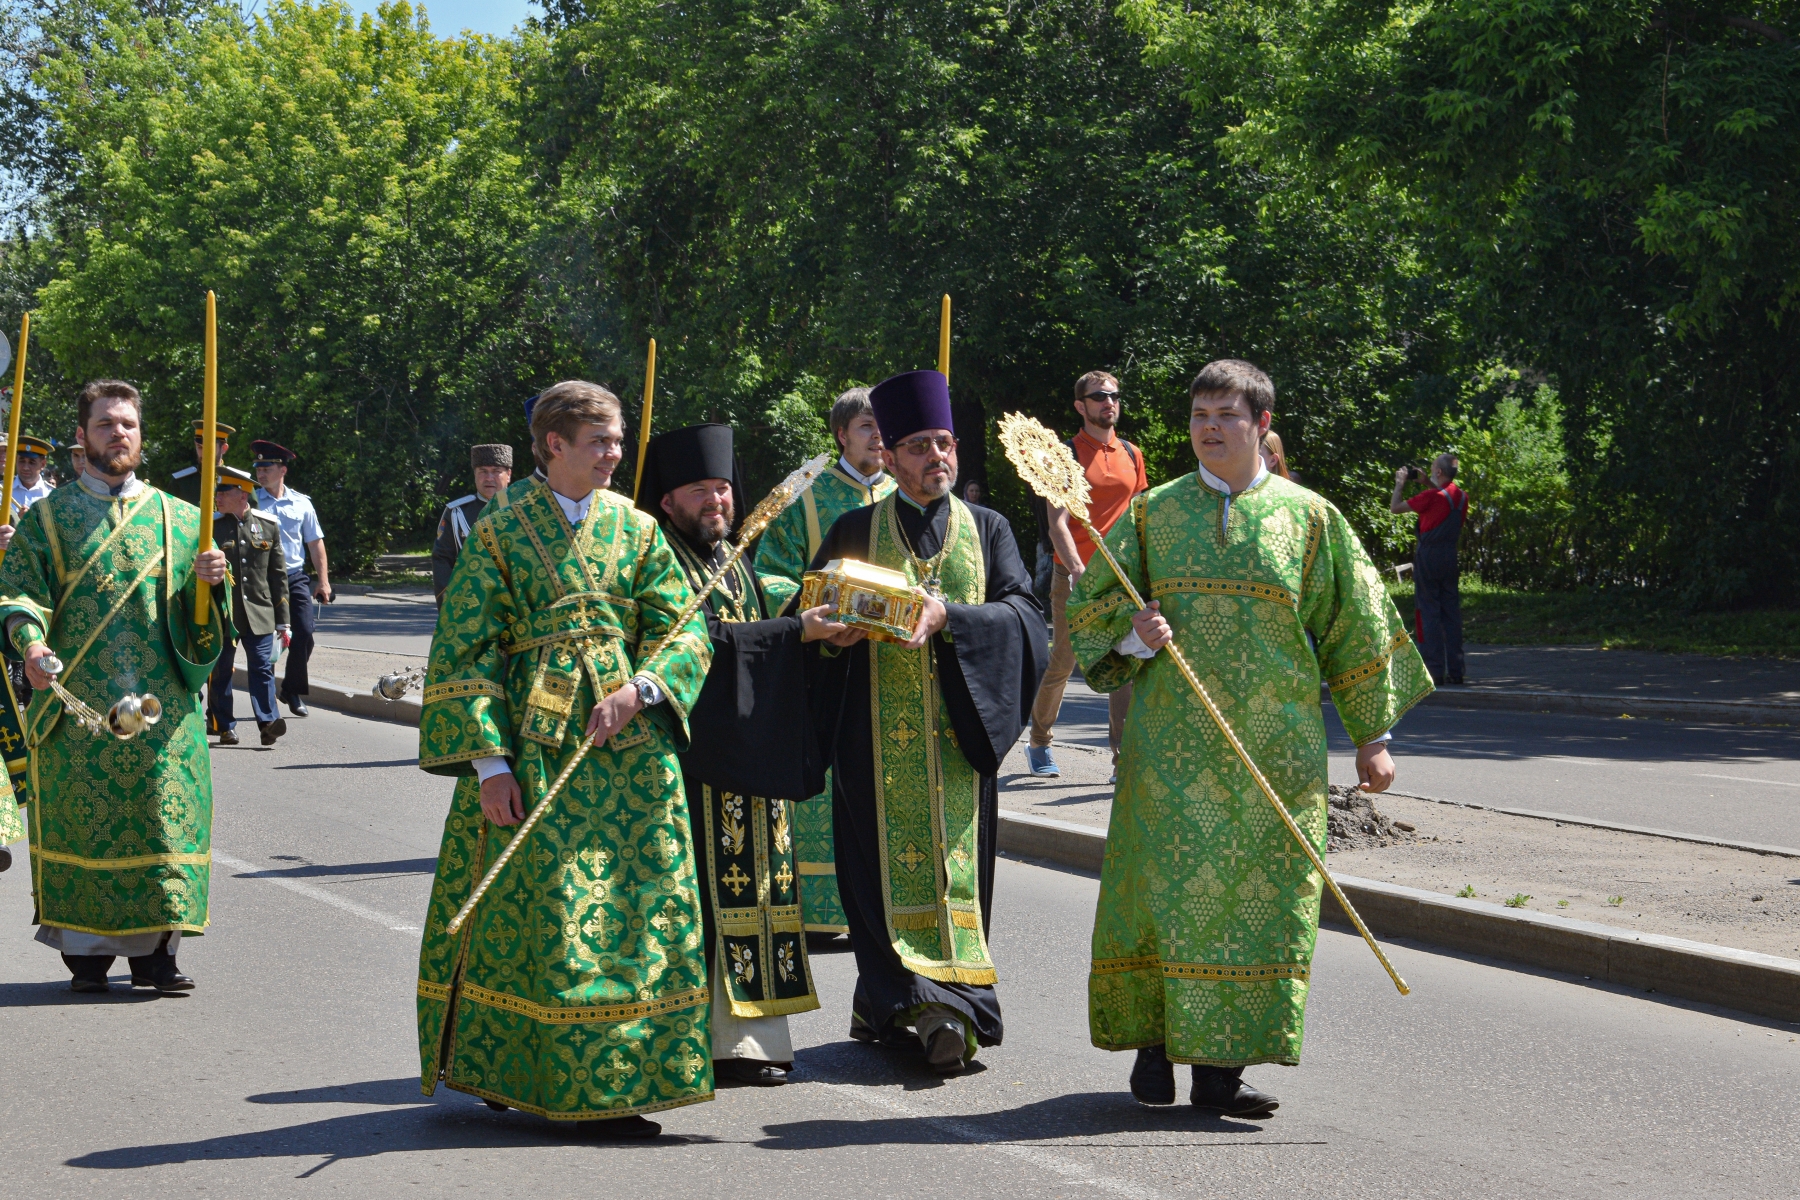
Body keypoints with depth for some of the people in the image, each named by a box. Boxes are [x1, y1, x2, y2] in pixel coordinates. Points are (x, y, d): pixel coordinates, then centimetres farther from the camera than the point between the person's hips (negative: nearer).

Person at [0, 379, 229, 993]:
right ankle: (86, 950, 7)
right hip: (77, 702, -1)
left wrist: (209, 580, -13)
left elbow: (199, 620, 10)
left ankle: (155, 951, 6)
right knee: (82, 817, -2)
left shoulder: (178, 519, 12)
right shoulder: (51, 517, 9)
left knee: (161, 813, -2)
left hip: (160, 706, 1)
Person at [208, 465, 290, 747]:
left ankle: (268, 724, -9)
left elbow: (278, 573, 9)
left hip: (259, 615, 1)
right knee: (220, 672, 5)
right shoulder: (209, 526, 0)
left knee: (263, 668, -6)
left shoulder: (268, 525, 5)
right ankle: (225, 728, 13)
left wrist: (282, 619, 6)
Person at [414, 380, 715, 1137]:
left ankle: (608, 1087, 11)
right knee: (537, 910, -3)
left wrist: (639, 688, -15)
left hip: (627, 743, 3)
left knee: (632, 911, 2)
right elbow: (464, 654, -3)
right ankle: (505, 1071, 8)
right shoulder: (500, 533, 1)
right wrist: (488, 760, -11)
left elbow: (685, 629, 5)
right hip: (533, 749, -3)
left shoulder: (636, 531, 10)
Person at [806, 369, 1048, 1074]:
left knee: (956, 859, -3)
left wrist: (948, 615, -17)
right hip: (878, 733, -1)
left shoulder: (987, 530, 12)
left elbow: (1022, 613, -1)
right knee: (891, 862, -8)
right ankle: (916, 1005, -9)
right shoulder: (855, 532, 10)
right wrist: (833, 630, -13)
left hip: (958, 727, 1)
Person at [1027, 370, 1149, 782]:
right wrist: (1079, 571, -22)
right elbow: (1058, 524, -9)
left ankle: (1125, 762, -3)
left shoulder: (1131, 455, 12)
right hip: (1074, 574, -4)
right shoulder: (1067, 454, -3)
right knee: (1062, 664, 2)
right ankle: (1039, 744, 22)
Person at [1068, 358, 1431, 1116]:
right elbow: (1092, 604, 11)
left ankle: (1219, 1067, 2)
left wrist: (1371, 734, 7)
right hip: (1171, 736, 0)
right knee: (1166, 879, -5)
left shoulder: (1308, 518, 6)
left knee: (1257, 893, -2)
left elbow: (1354, 626, 9)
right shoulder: (1154, 514, 9)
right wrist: (1134, 632, -12)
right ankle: (1153, 1042, 8)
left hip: (1271, 742, 0)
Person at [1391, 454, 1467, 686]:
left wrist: (1400, 484, 6)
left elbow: (1395, 508, -8)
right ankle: (1455, 671, 7)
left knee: (1429, 614, -3)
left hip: (1428, 557, -6)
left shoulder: (1432, 496, -15)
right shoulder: (1462, 497, 5)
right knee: (1452, 614, 8)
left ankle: (1435, 671, -7)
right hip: (1451, 559, 6)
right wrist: (1426, 484, 24)